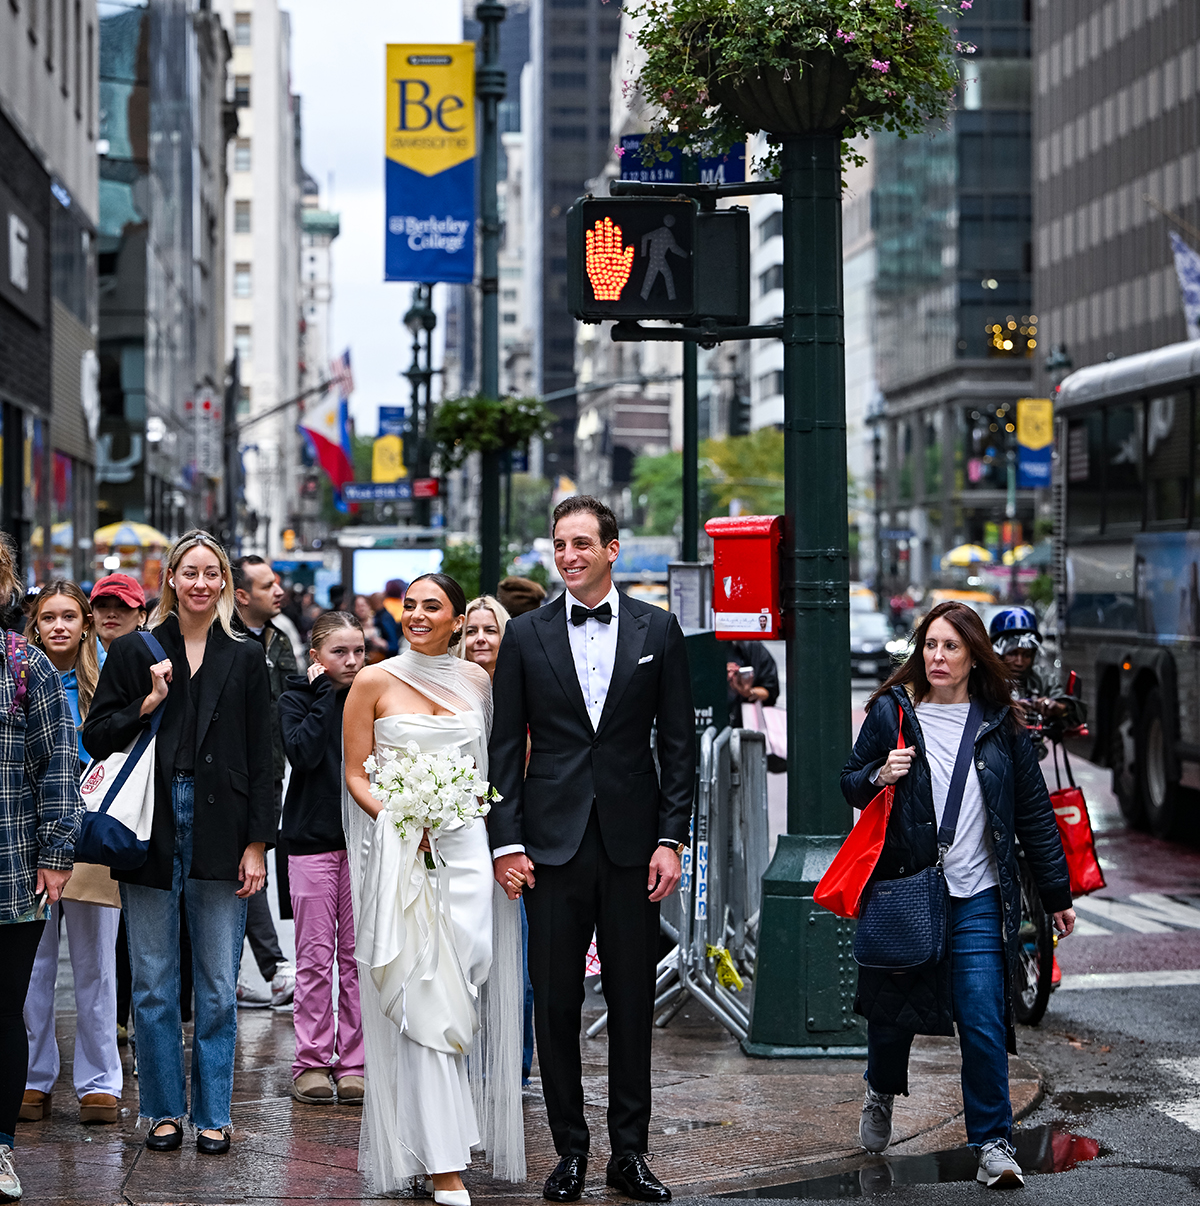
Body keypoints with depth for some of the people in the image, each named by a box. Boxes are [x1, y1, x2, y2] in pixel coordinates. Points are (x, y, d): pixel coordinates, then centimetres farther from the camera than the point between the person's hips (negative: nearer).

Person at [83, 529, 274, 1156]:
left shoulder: (245, 658, 7)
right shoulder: (133, 653, 6)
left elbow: (261, 759, 5)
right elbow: (95, 737, 4)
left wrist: (257, 844, -1)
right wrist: (150, 702, -10)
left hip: (220, 833, 0)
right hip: (151, 832, 0)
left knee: (218, 986, 3)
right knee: (153, 985, 4)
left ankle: (212, 1114, 11)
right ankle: (164, 1111, 15)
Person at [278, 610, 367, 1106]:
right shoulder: (297, 699, 1)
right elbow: (303, 752, -17)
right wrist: (324, 695, -14)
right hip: (312, 837, -2)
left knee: (358, 955, 3)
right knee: (315, 957, 0)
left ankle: (353, 1061, 8)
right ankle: (311, 1061, 8)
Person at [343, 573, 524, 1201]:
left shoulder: (477, 681, 10)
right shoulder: (376, 682, 1)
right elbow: (356, 774, 2)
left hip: (467, 845, 3)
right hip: (399, 851, -3)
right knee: (421, 999, -9)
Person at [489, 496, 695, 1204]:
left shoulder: (658, 630, 4)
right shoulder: (526, 635, 5)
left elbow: (680, 742, 4)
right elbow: (507, 746, 5)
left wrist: (671, 837, -3)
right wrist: (507, 840, -2)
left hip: (632, 842, 0)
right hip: (553, 843, 0)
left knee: (633, 1001, 5)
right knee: (555, 1003, 3)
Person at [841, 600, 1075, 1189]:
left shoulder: (999, 724, 5)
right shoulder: (891, 712, 2)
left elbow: (1033, 811, 10)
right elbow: (851, 784, 11)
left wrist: (1057, 893, 10)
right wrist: (878, 777, -13)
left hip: (978, 898, 0)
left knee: (983, 1021, -8)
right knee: (893, 1008, 11)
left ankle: (993, 1142, 2)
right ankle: (881, 1092, 42)